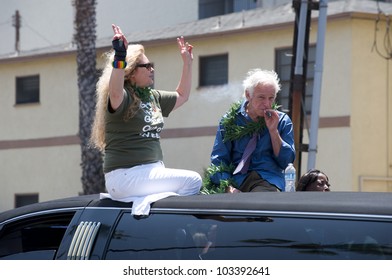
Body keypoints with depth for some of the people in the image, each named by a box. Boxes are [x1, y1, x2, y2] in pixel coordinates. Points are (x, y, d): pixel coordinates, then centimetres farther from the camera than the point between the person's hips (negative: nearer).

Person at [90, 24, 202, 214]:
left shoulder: (153, 97, 19)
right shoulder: (124, 97, -7)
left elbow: (182, 96, 36)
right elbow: (115, 94, -32)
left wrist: (187, 63, 32)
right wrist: (120, 58, -42)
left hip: (151, 172, 9)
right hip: (125, 176, -9)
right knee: (193, 181, -20)